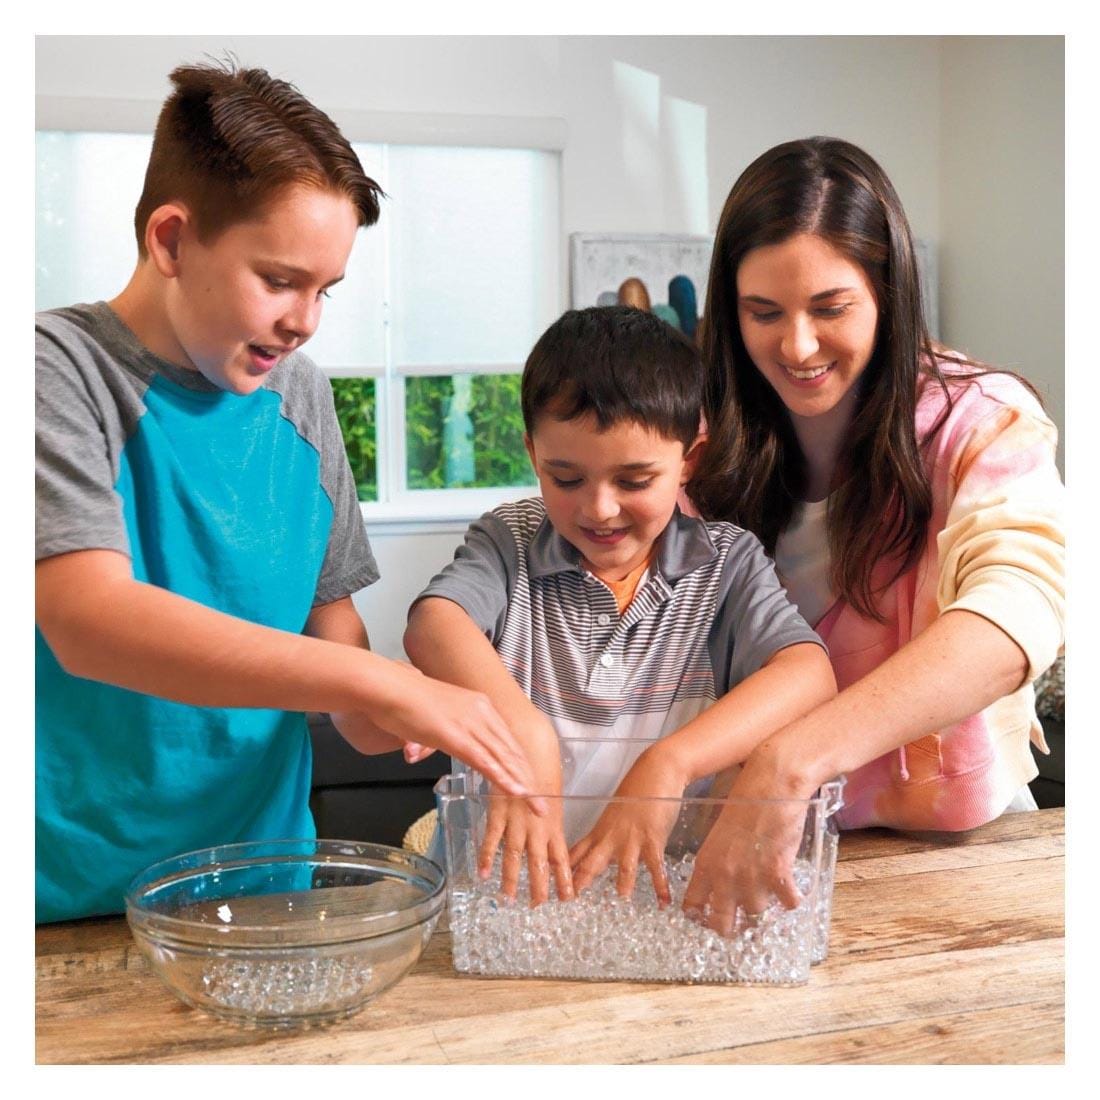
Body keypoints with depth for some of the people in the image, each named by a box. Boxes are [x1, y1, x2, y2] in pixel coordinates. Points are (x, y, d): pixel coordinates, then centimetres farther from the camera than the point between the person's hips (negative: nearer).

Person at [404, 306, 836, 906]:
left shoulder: (726, 562, 2)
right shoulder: (507, 542, 2)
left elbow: (810, 675, -15)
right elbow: (433, 625, -19)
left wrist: (667, 764, -30)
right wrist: (524, 732, -38)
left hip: (665, 876, 1)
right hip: (512, 869, -1)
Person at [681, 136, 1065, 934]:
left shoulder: (981, 423, -10)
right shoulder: (710, 442, 1)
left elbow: (1018, 609, -29)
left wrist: (793, 759, -43)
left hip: (945, 832, -3)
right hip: (749, 819, 4)